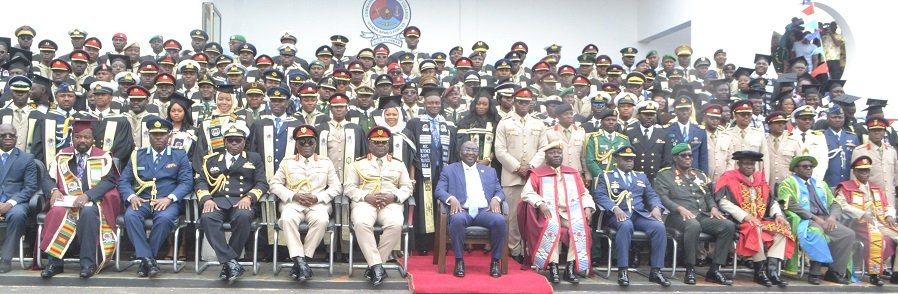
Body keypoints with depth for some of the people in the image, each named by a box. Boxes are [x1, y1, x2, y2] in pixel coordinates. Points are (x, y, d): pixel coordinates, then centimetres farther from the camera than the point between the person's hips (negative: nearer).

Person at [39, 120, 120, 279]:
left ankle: (88, 263, -29)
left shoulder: (103, 157, 5)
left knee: (88, 212, -36)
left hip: (92, 202, -2)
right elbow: (48, 179, 11)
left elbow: (109, 181, -7)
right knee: (58, 212, -31)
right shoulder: (61, 155, 14)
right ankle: (55, 263, -24)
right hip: (66, 201, 2)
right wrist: (54, 190, -13)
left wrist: (88, 195, -23)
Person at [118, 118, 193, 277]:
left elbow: (186, 182, 0)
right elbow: (123, 181, 10)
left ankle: (145, 259, -20)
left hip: (167, 201, -2)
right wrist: (132, 196, -12)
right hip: (142, 201, 2)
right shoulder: (137, 155, 18)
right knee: (130, 215, -31)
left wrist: (169, 198, -17)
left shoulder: (180, 156, 12)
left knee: (164, 218, -35)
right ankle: (147, 258, -27)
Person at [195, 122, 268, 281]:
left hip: (241, 202, -1)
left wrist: (248, 197, -11)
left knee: (243, 217, -37)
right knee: (207, 218, -34)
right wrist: (207, 199, -8)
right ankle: (231, 261, -33)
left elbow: (262, 183, 9)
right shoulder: (211, 159, 24)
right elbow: (201, 182, 13)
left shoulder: (254, 158, 20)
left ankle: (227, 263, -24)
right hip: (217, 201, 1)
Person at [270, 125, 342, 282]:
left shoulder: (326, 162, 16)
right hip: (293, 203, 0)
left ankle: (300, 261, -24)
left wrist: (317, 197, -8)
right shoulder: (287, 162, 16)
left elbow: (337, 187, 9)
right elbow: (275, 184, 8)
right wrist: (294, 196, -8)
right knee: (287, 219, -35)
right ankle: (300, 261, -34)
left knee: (321, 221, -35)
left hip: (318, 203, 0)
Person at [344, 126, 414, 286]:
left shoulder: (398, 164, 20)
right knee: (361, 223, -36)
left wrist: (393, 196, -8)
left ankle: (374, 265, -21)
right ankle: (377, 265, -29)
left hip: (391, 203, 1)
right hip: (365, 202, 0)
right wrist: (366, 197, -11)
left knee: (395, 224, -34)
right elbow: (349, 187, 8)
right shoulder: (358, 163, 17)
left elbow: (407, 187, 13)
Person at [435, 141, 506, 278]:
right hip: (462, 210, -2)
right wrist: (451, 198, -16)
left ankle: (495, 261, -14)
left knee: (500, 220, -30)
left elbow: (500, 191, 18)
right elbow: (439, 190, 5)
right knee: (457, 219, -37)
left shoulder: (490, 171, 25)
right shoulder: (449, 170, 17)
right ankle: (459, 261, -21)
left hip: (484, 211, 2)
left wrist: (496, 198, -6)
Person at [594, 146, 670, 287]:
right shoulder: (606, 176, 13)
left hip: (641, 214, 4)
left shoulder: (642, 176, 27)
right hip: (619, 215, -4)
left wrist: (656, 207, -7)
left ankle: (656, 271, -18)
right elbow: (599, 195, -3)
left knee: (659, 227, -25)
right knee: (626, 226, -38)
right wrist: (615, 208, -20)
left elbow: (652, 195, 17)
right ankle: (622, 270, -31)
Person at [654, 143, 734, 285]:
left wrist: (713, 207, 3)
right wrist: (680, 208, -20)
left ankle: (714, 270, -15)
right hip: (680, 216, -6)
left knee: (728, 225, -20)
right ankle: (690, 269, -26)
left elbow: (709, 196, 25)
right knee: (693, 225, -39)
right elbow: (662, 197, -5)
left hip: (704, 216, 6)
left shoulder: (700, 174, 27)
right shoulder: (664, 175, 8)